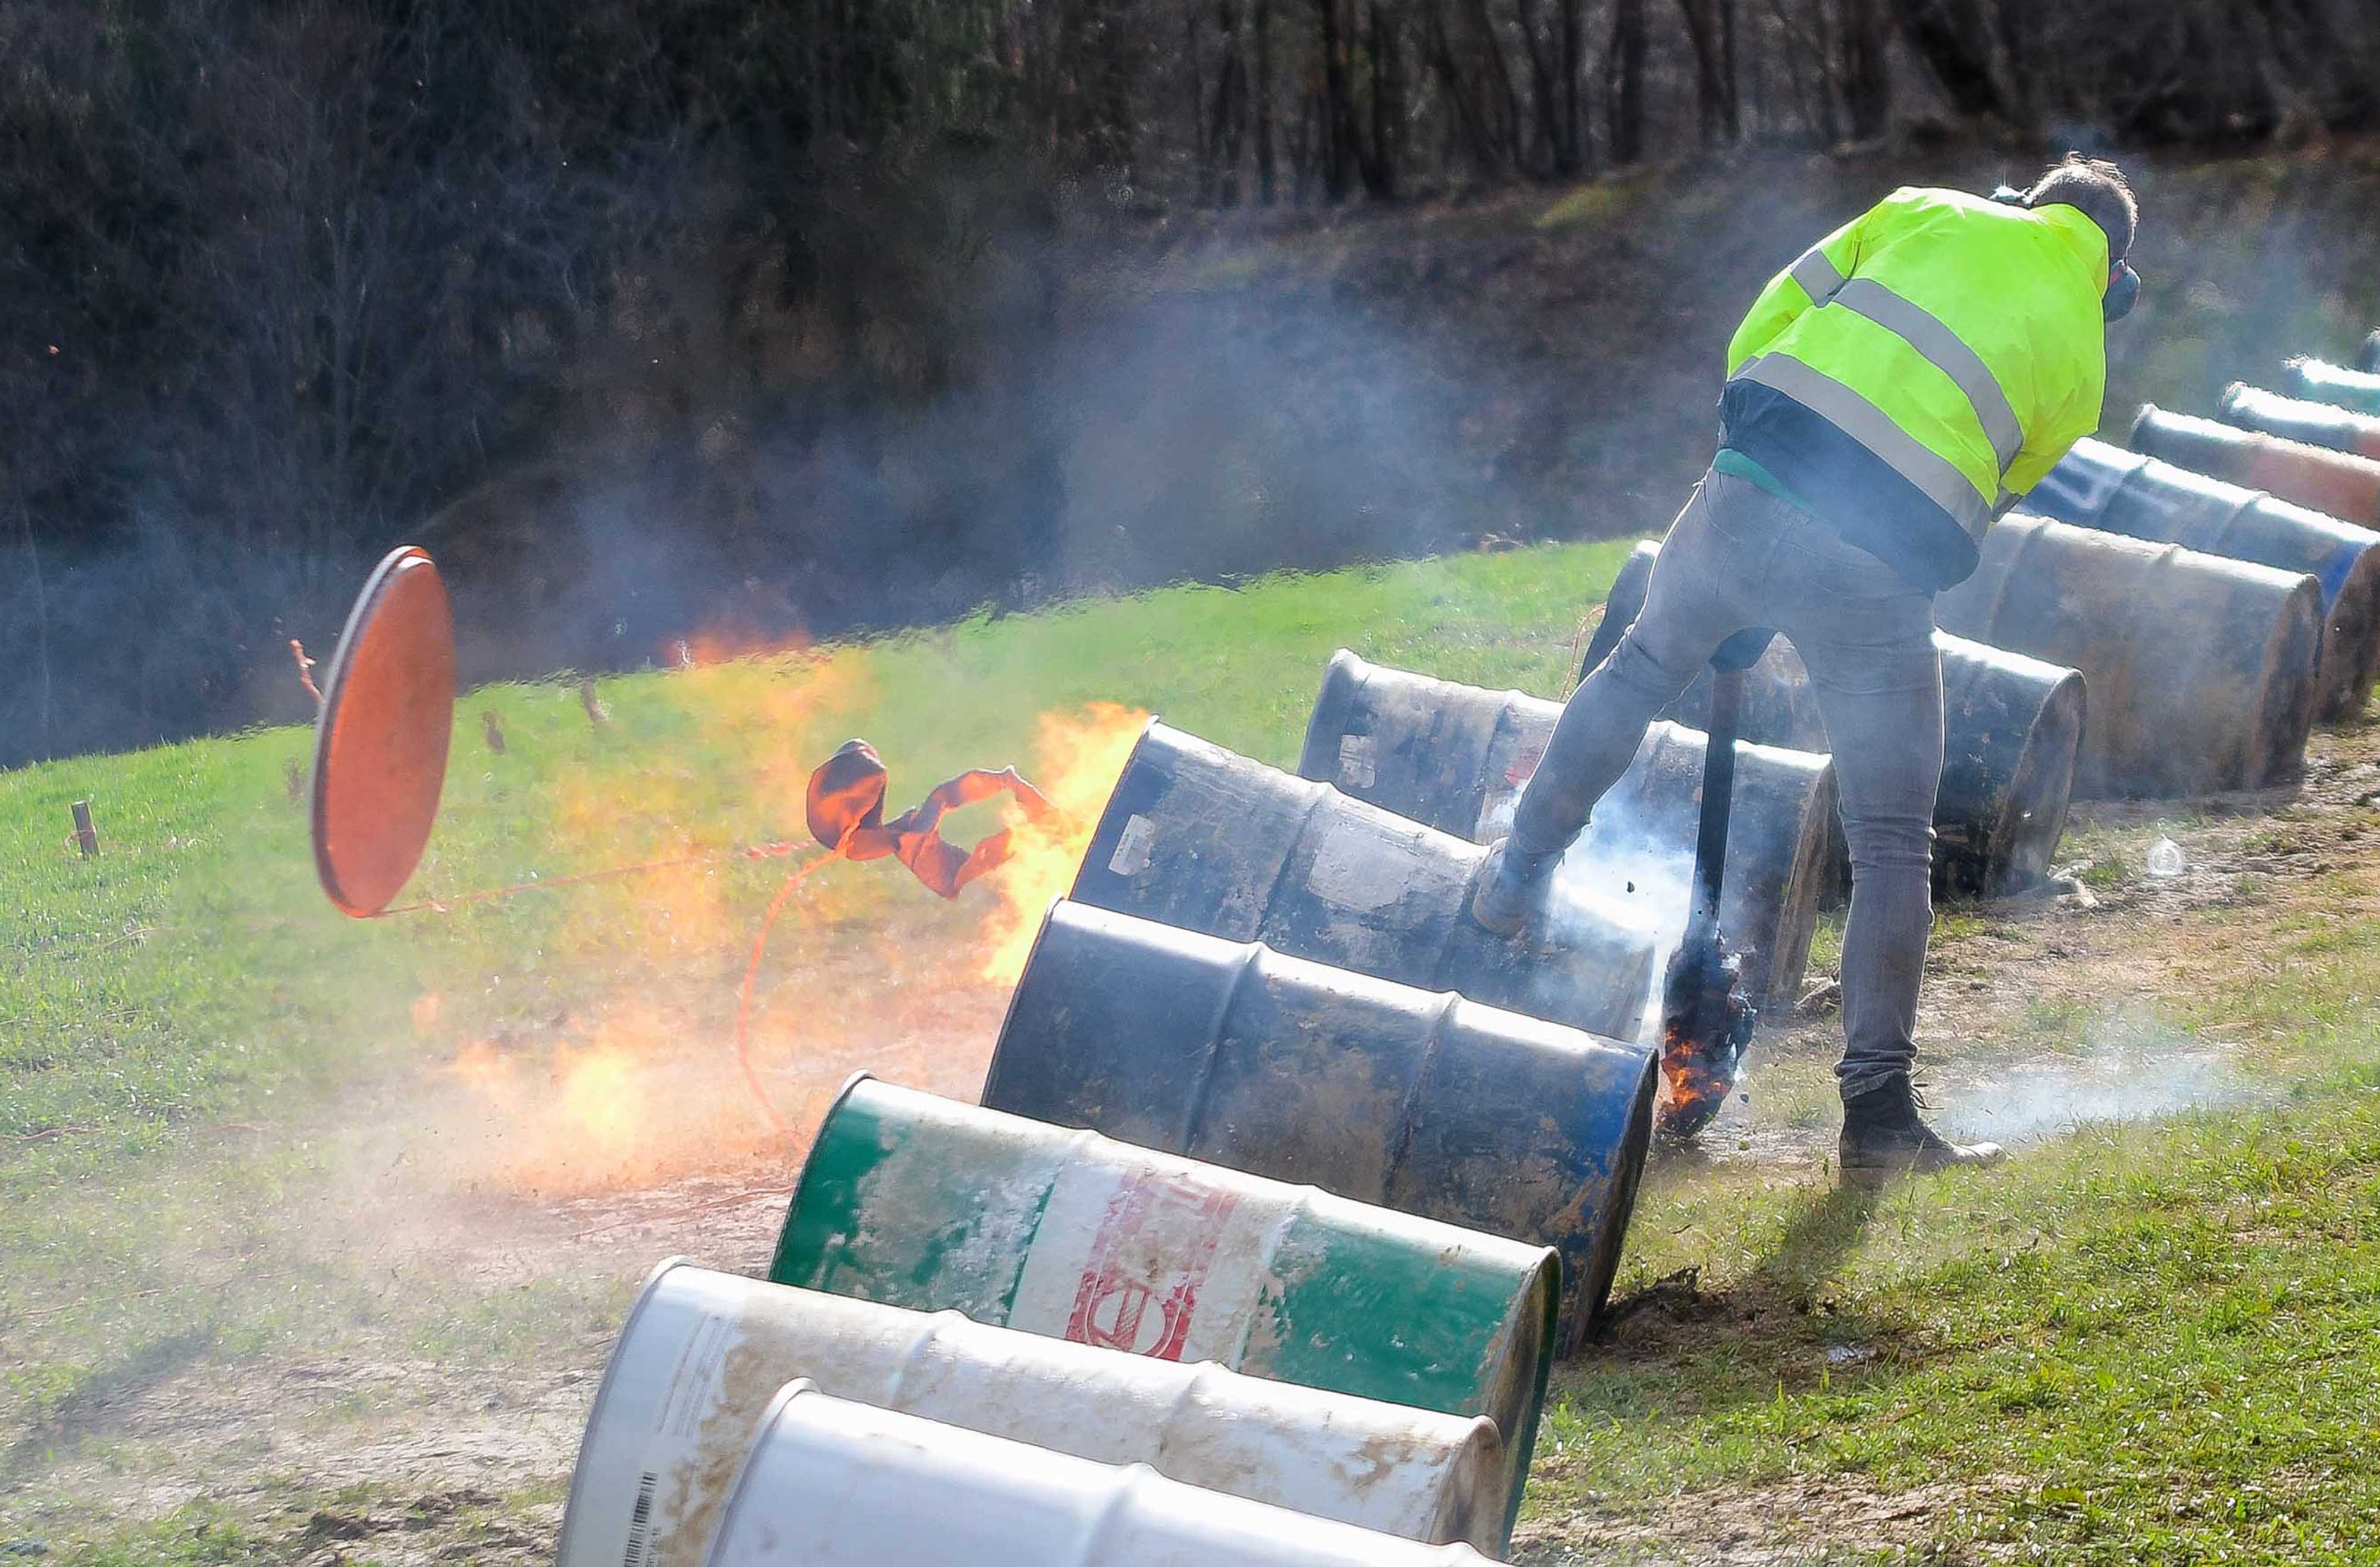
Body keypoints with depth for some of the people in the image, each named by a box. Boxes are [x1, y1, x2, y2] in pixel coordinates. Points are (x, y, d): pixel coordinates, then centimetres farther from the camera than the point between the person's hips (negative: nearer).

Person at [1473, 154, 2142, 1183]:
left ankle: (1517, 875, 42)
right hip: (1878, 577, -2)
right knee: (1892, 849, 8)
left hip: (1751, 497, 2)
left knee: (1642, 667, 32)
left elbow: (1766, 323, 15)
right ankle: (1878, 1114, 5)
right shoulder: (2081, 361, 15)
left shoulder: (1929, 212, 15)